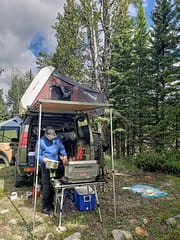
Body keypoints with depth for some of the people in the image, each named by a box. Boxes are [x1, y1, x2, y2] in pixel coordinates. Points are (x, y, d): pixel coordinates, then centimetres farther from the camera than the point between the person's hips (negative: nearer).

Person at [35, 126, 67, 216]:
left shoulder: (58, 140, 7)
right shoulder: (41, 141, -4)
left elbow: (62, 149, 15)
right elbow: (37, 155, -2)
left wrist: (65, 156, -4)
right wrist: (43, 159, -22)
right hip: (46, 166, -4)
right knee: (46, 186, -3)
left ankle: (50, 204, 27)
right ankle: (45, 207, 9)